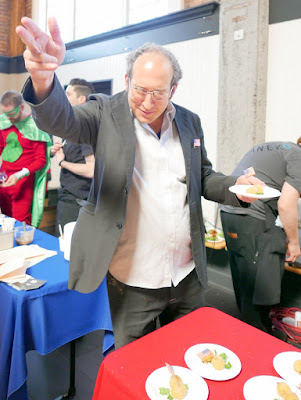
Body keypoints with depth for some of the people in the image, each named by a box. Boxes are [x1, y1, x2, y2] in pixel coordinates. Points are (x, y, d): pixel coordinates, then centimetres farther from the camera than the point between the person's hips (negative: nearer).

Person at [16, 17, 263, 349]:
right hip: (132, 282, -4)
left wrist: (235, 186, -7)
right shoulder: (106, 114, -8)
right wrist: (43, 79, -48)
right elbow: (61, 120, -26)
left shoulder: (190, 122, 4)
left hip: (188, 274, 5)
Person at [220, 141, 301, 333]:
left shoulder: (270, 147, 25)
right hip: (251, 219, -9)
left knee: (244, 282, 20)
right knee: (259, 287, 2)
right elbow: (285, 205, -12)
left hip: (228, 211, 10)